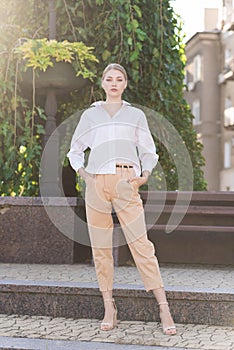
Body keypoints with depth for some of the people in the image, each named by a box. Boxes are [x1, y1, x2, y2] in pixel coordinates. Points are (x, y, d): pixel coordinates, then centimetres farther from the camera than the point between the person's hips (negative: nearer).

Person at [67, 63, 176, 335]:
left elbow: (148, 152, 18)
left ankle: (164, 308, -8)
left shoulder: (136, 115, 15)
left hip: (126, 183, -2)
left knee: (141, 244, -9)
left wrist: (145, 175, 1)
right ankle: (108, 307, 8)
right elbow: (75, 149, 23)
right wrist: (81, 171, 7)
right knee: (100, 248, 0)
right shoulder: (90, 114, 16)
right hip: (97, 183, 2)